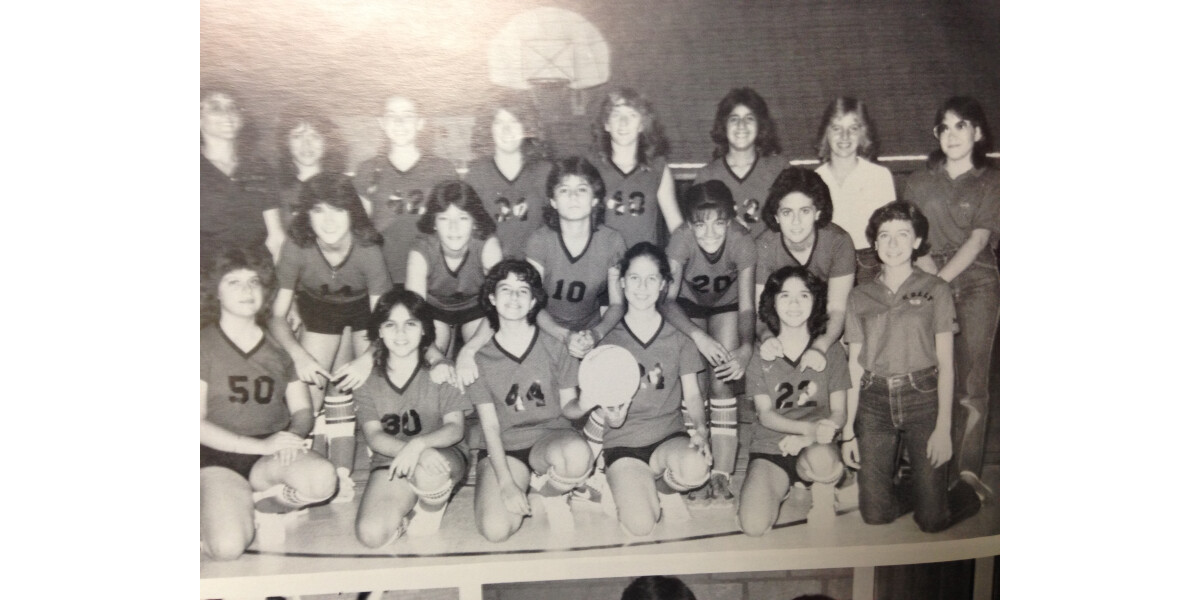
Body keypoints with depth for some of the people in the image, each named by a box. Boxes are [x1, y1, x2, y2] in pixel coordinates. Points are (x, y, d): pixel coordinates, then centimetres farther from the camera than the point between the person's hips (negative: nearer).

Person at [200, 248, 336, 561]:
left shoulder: (280, 347, 13)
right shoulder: (205, 345, 1)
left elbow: (303, 410, 12)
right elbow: (200, 424, -7)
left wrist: (293, 434, -13)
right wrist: (261, 445, -18)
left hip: (274, 454, 3)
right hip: (219, 457, -3)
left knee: (323, 478, -32)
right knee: (228, 547, -30)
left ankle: (250, 496, -3)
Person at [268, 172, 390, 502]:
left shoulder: (367, 249, -34)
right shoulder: (297, 247, -31)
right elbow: (278, 315, -23)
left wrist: (368, 358, -47)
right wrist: (299, 354, -41)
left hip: (364, 305, -1)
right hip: (318, 307, 1)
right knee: (309, 392, -9)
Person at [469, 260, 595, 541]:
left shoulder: (553, 347, 0)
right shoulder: (481, 357, -1)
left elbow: (567, 407, 5)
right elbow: (490, 426, -3)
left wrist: (584, 404, -21)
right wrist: (506, 483, -14)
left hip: (550, 436, 0)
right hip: (504, 448, 0)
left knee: (578, 454, -38)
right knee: (495, 529, -25)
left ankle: (548, 490, -2)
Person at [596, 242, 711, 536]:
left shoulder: (678, 336, 5)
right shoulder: (608, 338, 2)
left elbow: (692, 394, 6)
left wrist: (700, 428, -15)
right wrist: (609, 416, -19)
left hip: (669, 435, 1)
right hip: (623, 441, -1)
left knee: (696, 467, -35)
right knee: (640, 525, -23)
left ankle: (663, 486, 1)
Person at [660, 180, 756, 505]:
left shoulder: (741, 241, -33)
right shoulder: (681, 239, -34)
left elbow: (747, 307, -31)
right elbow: (668, 299, -35)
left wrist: (746, 348, -49)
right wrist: (699, 336, -50)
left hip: (726, 305, 0)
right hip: (689, 305, 0)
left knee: (721, 381, -12)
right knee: (695, 385, -8)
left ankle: (721, 475, -8)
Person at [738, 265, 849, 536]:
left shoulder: (831, 351, 4)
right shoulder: (760, 355, 2)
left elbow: (839, 412, 2)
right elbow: (765, 414, -3)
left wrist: (806, 438, -19)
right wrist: (810, 427, -22)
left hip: (816, 446, -1)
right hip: (769, 449, 1)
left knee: (821, 459, -40)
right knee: (753, 525, -23)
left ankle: (823, 492, -2)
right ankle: (783, 488, 12)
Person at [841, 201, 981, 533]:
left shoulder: (935, 290, 3)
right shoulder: (860, 297, 9)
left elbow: (945, 363, -1)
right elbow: (855, 366, 8)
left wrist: (943, 427, -9)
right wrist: (848, 430, 4)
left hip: (923, 399, -2)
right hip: (875, 404, 2)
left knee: (931, 519, -5)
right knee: (875, 514, -2)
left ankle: (962, 492, 25)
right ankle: (915, 489, 26)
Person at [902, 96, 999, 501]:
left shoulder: (991, 183, 8)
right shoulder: (920, 183, 15)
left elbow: (979, 240, -4)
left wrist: (941, 278, -15)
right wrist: (926, 273, -12)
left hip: (976, 285, -1)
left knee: (972, 382, -5)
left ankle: (968, 471, 2)